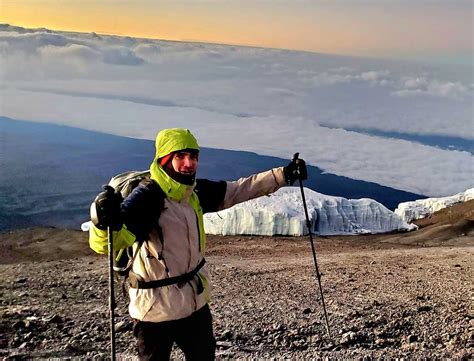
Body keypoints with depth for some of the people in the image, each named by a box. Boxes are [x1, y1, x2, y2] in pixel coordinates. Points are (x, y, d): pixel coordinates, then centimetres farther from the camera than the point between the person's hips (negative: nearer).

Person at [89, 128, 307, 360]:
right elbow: (104, 243, -36)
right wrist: (105, 220, -59)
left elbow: (240, 189, 7)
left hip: (196, 301, 7)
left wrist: (284, 175, 4)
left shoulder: (195, 192, -4)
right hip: (156, 308, -7)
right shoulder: (146, 197, -25)